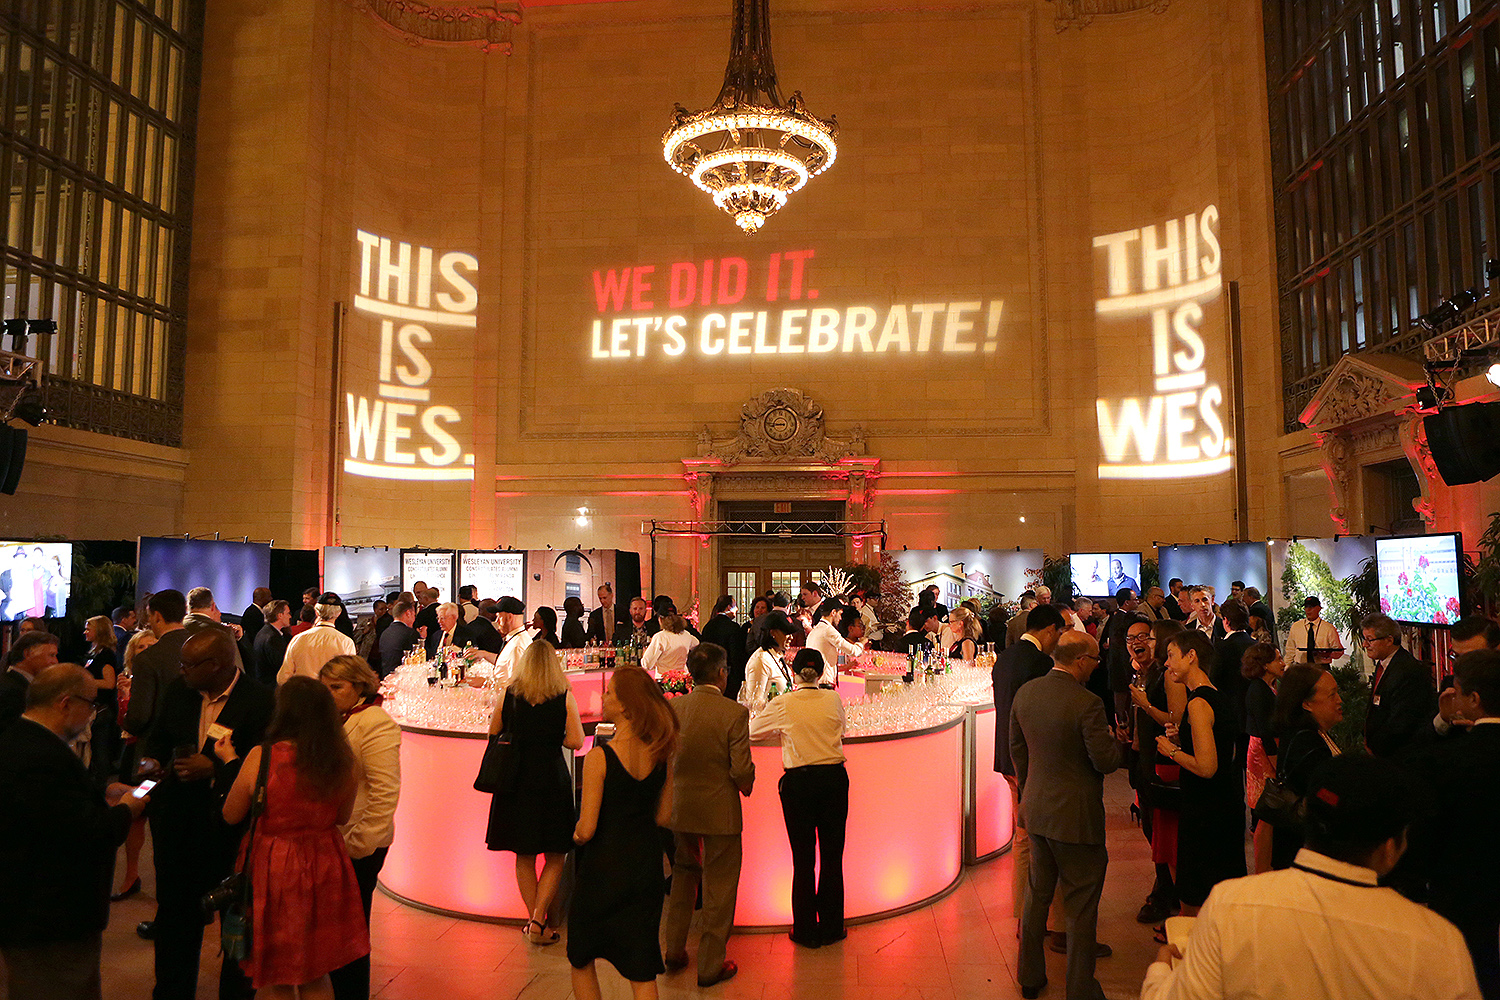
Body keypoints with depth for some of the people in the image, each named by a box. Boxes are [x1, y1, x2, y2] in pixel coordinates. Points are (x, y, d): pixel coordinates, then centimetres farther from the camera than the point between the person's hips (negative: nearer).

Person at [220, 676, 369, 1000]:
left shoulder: (261, 757, -17)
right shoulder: (342, 760, -8)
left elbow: (231, 815, -3)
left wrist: (230, 762, 8)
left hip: (275, 869, -3)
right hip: (326, 866, 3)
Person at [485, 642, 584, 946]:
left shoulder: (508, 695, -1)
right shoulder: (565, 697, -7)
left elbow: (493, 734, 8)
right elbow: (576, 741, -9)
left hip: (516, 777, 2)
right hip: (552, 777, -2)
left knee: (524, 856, 15)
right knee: (556, 857, 10)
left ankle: (533, 920, 21)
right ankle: (538, 921, 2)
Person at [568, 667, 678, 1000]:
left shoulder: (599, 757, -20)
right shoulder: (661, 754, -4)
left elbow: (587, 829, -18)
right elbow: (663, 817, 5)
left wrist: (576, 834, 4)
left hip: (605, 864, -4)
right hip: (647, 863, 5)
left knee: (581, 959, 20)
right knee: (642, 971, 14)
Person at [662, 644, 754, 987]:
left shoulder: (671, 708, -7)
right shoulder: (734, 712, -18)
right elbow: (742, 769, -18)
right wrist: (746, 787, 3)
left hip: (679, 807, 4)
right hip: (720, 810, -4)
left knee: (683, 876, 25)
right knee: (719, 887, 12)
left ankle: (674, 951, 37)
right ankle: (710, 965, 23)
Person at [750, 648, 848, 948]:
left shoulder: (783, 705, -7)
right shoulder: (833, 700, -1)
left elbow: (753, 731, 7)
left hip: (798, 781, -2)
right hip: (834, 778, 2)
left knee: (803, 858, 9)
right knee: (832, 855, 12)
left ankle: (806, 930, 19)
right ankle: (831, 927, 23)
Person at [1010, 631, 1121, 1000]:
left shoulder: (1025, 693, -1)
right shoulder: (1087, 703, -22)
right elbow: (1106, 761, -17)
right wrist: (1114, 738, 4)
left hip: (1036, 810, 7)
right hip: (1076, 815, -6)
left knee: (1037, 893, 20)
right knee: (1081, 906, 9)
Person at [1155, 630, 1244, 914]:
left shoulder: (1198, 703, -22)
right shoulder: (1218, 696, 7)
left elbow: (1207, 767, -27)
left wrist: (1172, 751, -12)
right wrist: (1180, 740, 11)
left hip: (1204, 809, -9)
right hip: (1227, 802, 9)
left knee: (1195, 901, 6)